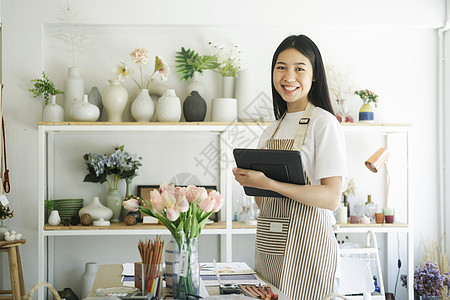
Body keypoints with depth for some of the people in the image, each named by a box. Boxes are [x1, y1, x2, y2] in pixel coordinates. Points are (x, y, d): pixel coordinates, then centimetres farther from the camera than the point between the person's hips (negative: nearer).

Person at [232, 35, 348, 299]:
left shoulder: (324, 123, -7)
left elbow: (331, 198, -16)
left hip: (306, 240, -6)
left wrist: (268, 183, -21)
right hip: (269, 244, 6)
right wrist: (248, 180, -4)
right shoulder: (272, 130, 14)